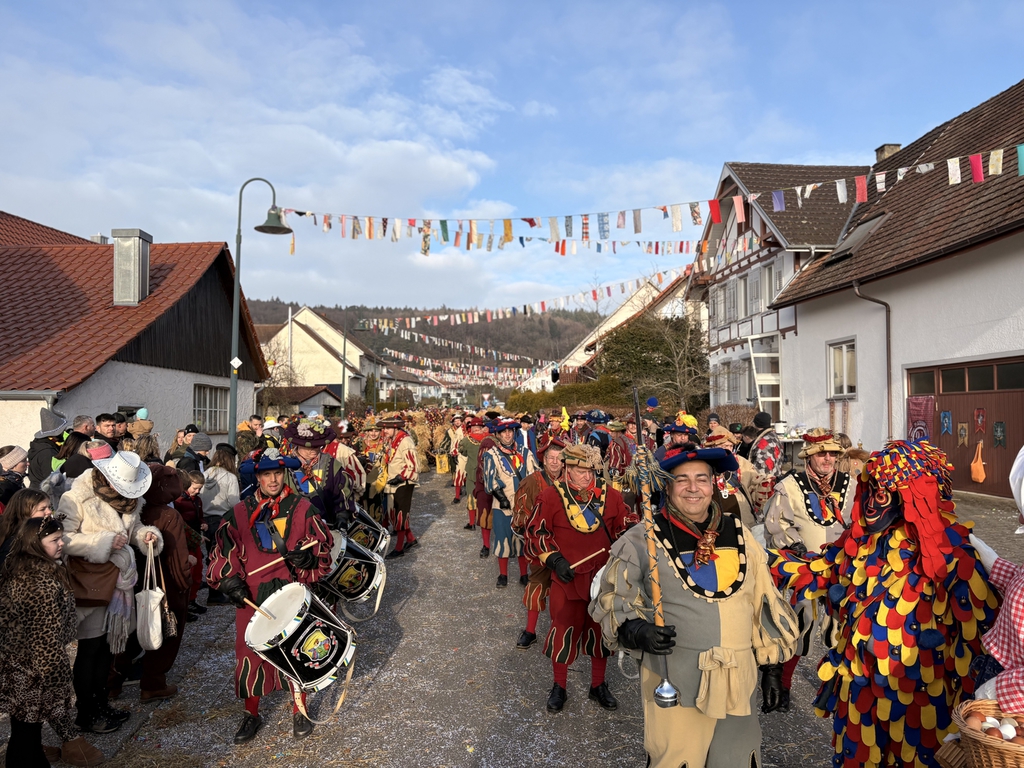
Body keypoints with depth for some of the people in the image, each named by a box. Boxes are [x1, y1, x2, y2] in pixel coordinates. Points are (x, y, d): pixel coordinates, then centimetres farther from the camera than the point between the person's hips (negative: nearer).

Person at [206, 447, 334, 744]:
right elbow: (224, 550, 4)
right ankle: (251, 714, 31)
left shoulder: (302, 508, -2)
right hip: (251, 596, 1)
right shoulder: (240, 513, 1)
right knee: (251, 653, 8)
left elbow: (322, 546, -1)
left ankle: (299, 712, 31)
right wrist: (230, 581, -9)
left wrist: (307, 558, -21)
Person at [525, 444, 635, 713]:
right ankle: (559, 687, 28)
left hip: (603, 577, 3)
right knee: (564, 630, 6)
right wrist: (554, 559, -12)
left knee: (601, 629, 15)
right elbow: (536, 532, -3)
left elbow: (626, 527, 9)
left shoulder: (610, 495, -2)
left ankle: (598, 685, 36)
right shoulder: (551, 496, -9)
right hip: (567, 578, -2)